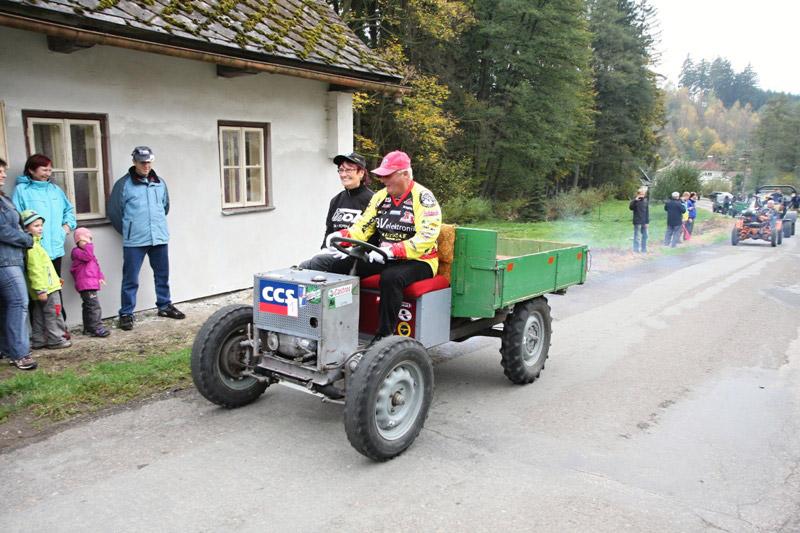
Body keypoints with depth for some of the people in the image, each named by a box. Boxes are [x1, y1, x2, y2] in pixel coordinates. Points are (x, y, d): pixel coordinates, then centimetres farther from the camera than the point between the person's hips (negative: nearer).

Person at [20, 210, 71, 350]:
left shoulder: (35, 244, 16)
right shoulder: (32, 247, -17)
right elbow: (35, 271, -23)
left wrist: (56, 278, 26)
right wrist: (41, 289, -25)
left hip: (46, 287, 11)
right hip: (47, 288, -11)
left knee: (39, 316, 15)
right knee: (53, 314, -3)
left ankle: (38, 340, 22)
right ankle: (56, 340, 2)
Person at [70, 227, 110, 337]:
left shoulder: (90, 253, 22)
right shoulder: (77, 252, -6)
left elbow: (96, 265, 23)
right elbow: (88, 256, -26)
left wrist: (100, 277, 11)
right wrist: (89, 245, -21)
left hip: (92, 284, 10)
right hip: (85, 285, -10)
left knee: (88, 307, 15)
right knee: (94, 306, -15)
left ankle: (88, 328, 22)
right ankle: (97, 328, -16)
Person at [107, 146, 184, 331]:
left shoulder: (159, 182, 8)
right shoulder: (124, 184, -4)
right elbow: (114, 211, 1)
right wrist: (128, 231, 7)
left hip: (159, 238, 4)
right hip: (134, 241, -4)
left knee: (162, 276, 14)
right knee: (131, 280, 0)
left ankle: (165, 306, 29)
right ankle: (126, 314, 9)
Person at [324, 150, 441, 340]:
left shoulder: (423, 198, -11)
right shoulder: (381, 197, 10)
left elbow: (425, 238, -22)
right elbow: (363, 226, 9)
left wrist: (391, 251, -34)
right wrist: (342, 236, -13)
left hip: (418, 260, -6)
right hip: (385, 258, 6)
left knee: (391, 277, -37)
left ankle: (384, 336, -28)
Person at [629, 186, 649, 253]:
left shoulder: (645, 201, 5)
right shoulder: (635, 201, -5)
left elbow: (647, 212, 7)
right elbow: (631, 208, -21)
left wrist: (647, 222, 2)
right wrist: (635, 200, -31)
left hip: (644, 222, 5)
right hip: (637, 222, -5)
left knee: (645, 236, 10)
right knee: (636, 236, -2)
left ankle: (644, 249, 21)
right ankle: (636, 250, 3)